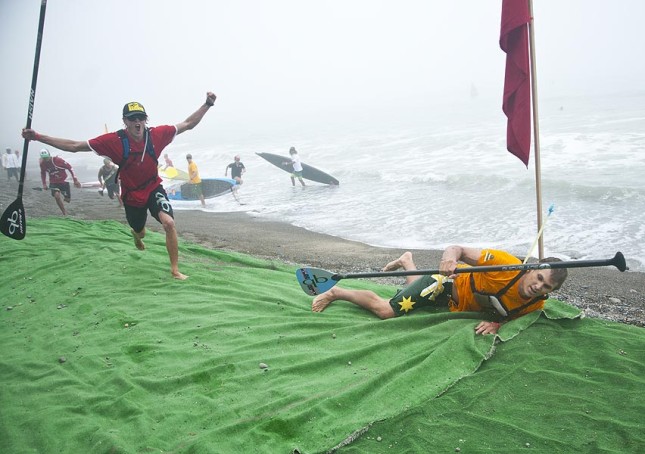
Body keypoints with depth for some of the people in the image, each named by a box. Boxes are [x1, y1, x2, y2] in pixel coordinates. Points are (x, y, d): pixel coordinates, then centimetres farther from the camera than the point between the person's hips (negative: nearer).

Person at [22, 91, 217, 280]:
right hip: (131, 196, 0)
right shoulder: (114, 141, -20)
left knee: (169, 223, -26)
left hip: (154, 189, 0)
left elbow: (187, 124, -8)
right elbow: (74, 146, -15)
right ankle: (136, 234, 65)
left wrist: (207, 104, -17)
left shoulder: (156, 134, -16)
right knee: (140, 233, 21)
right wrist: (37, 137, -18)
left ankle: (175, 270, -11)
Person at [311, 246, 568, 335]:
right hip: (451, 283, -7)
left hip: (458, 307, 7)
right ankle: (337, 293, 7)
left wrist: (496, 324, -22)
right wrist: (450, 258, -54)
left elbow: (508, 315, 2)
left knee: (418, 294, 34)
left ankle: (407, 261, 60)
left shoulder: (535, 306, -18)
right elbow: (458, 249, -30)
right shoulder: (508, 265, -35)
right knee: (386, 310, -14)